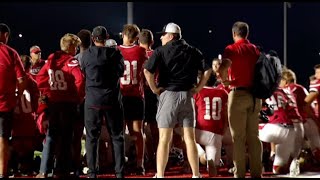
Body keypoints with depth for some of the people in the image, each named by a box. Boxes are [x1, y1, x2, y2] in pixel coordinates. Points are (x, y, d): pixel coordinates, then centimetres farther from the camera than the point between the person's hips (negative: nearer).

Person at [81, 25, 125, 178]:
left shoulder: (86, 54, -1)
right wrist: (109, 71, 5)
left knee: (91, 137, 7)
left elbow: (83, 71, 8)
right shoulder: (115, 53, -3)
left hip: (92, 100, 0)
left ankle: (92, 172, 4)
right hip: (112, 99, 0)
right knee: (117, 137, 8)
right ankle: (119, 172, 5)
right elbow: (120, 71, -11)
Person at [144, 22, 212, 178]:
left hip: (168, 94, -3)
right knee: (190, 138, 7)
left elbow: (147, 70, -14)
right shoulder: (193, 52, 10)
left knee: (164, 138, 0)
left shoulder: (161, 51, -1)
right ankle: (196, 174, 8)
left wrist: (154, 88, -4)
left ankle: (160, 175, -1)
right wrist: (198, 88, 8)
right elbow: (207, 70, 5)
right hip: (187, 95, 3)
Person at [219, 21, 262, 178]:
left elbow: (221, 69, -18)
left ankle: (240, 173, -1)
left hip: (238, 93, -5)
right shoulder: (256, 50, 11)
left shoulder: (232, 49, -5)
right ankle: (256, 173, 11)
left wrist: (225, 81, -1)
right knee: (254, 135, 10)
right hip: (255, 94, 5)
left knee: (238, 136, 0)